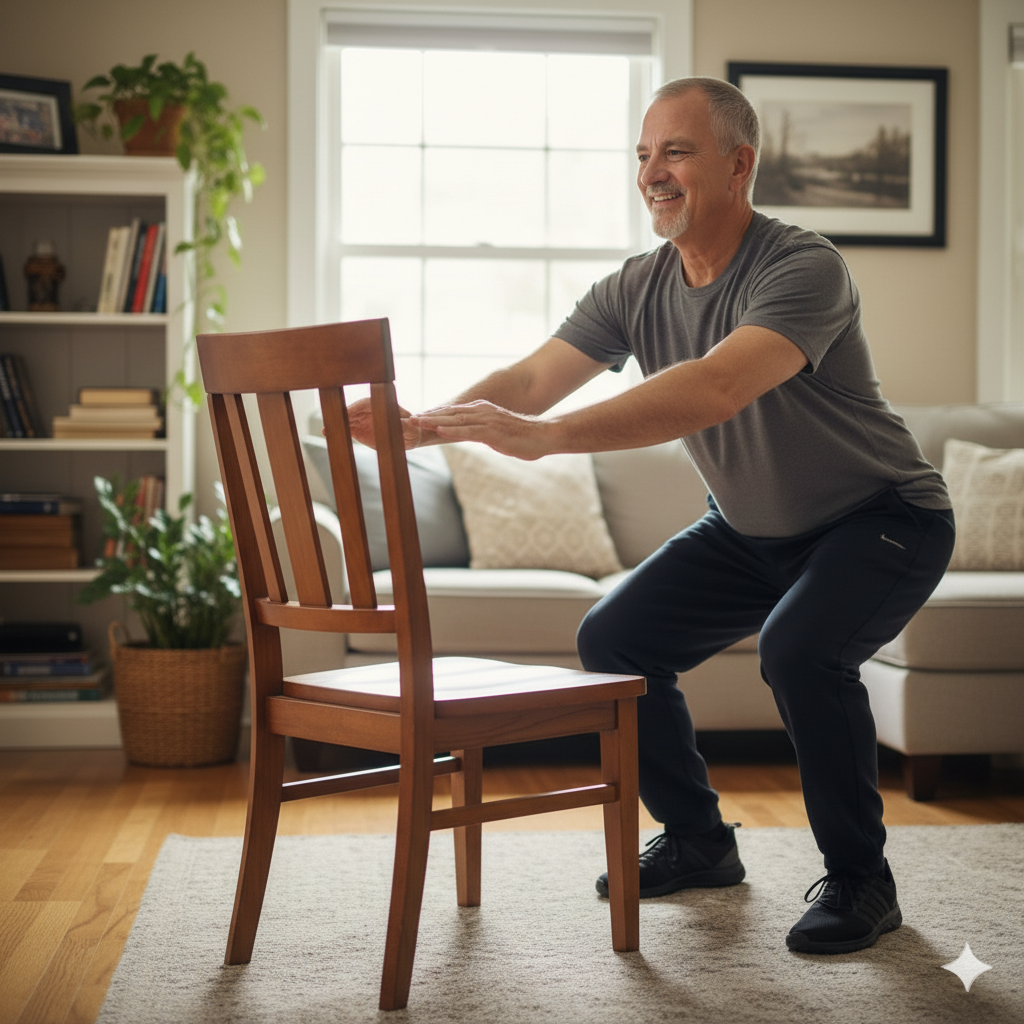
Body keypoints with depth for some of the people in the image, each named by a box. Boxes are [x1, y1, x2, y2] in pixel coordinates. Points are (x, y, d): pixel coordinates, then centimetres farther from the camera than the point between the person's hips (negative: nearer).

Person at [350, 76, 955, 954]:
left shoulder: (803, 269, -29)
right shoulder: (636, 289, -7)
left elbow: (716, 390, -46)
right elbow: (532, 378, -17)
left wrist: (547, 436, -55)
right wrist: (425, 421, -38)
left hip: (880, 520, -7)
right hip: (749, 528, 7)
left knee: (798, 647, -33)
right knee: (614, 640, -3)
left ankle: (860, 881, -11)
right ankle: (698, 841, 16)